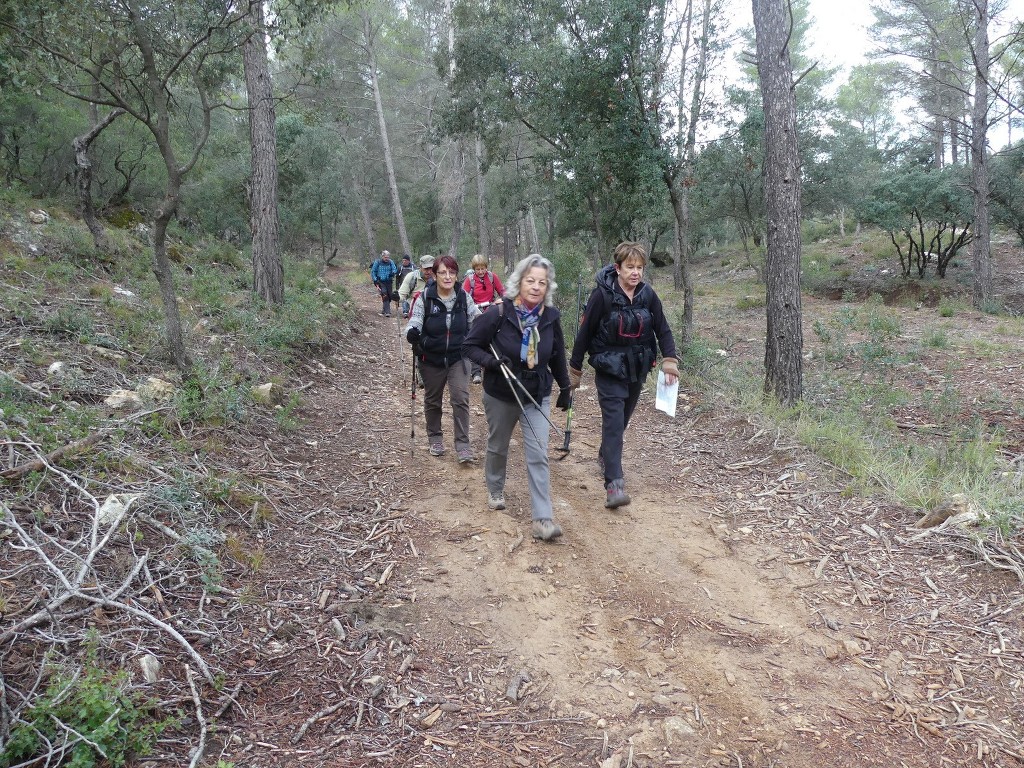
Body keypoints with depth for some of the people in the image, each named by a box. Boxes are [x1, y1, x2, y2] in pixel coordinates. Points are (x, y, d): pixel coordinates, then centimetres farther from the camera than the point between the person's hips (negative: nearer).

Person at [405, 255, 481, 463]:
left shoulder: (463, 297, -5)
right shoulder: (425, 298, -13)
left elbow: (477, 320, 7)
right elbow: (414, 322, -17)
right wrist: (412, 333, -40)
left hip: (457, 357, 1)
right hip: (431, 359, 0)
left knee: (461, 399, -10)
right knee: (432, 400, 15)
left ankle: (463, 445, -2)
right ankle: (435, 438, 35)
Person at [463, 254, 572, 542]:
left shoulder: (550, 317, -8)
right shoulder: (499, 313, -18)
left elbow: (557, 356, 7)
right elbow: (470, 346, -10)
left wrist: (565, 387, 12)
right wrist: (492, 361, -28)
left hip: (537, 396, 1)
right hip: (500, 395, -1)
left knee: (538, 455, -6)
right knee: (497, 446, 19)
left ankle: (541, 518, -3)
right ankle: (495, 490, 47)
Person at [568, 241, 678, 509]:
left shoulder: (647, 294, -2)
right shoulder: (602, 294, -15)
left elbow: (663, 329, 4)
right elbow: (585, 332, -8)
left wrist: (669, 359, -11)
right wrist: (575, 369, -3)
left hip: (637, 368, 5)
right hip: (609, 369, -5)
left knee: (622, 419, 18)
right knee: (614, 422, -14)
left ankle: (605, 456, 44)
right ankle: (614, 484, -17)